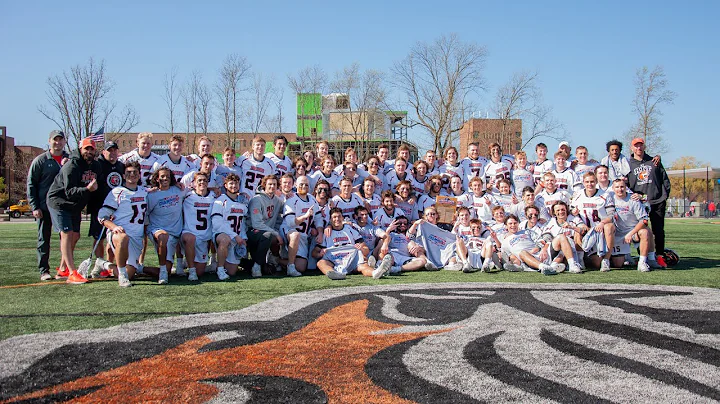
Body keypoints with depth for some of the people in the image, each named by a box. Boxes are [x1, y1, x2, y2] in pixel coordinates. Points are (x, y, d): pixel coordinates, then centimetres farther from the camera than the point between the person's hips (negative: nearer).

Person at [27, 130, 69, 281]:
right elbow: (31, 184, 0)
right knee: (44, 239, 2)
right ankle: (43, 270, 7)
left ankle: (65, 268, 13)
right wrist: (34, 206, -8)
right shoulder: (40, 160, 0)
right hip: (45, 206, -3)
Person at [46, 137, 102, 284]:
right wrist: (87, 189, -43)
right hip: (59, 202, -8)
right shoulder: (71, 166, -22)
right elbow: (69, 192, -29)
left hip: (75, 206, 8)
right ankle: (72, 274, -18)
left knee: (75, 236, 9)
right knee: (67, 234, -14)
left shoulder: (96, 166, 3)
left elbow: (97, 186, 16)